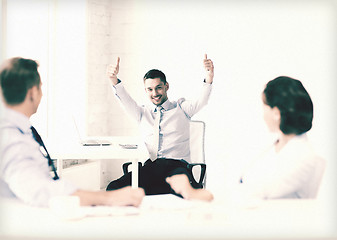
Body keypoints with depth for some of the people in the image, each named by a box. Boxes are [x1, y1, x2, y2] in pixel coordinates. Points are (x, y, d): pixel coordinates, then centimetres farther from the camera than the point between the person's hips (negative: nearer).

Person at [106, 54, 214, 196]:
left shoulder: (181, 108, 16)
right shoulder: (143, 113, 23)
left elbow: (200, 102, -3)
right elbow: (126, 101, 6)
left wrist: (208, 79, -26)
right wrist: (114, 80, -16)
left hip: (176, 165, -3)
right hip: (150, 167, 3)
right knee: (113, 189, -22)